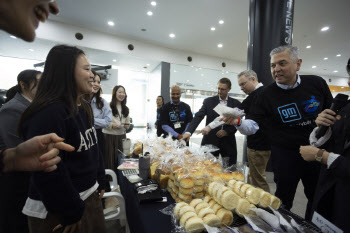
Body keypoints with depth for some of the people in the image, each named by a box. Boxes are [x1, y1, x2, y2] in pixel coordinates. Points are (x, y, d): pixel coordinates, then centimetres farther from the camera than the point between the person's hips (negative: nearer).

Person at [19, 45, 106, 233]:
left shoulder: (83, 108, 5)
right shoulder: (49, 113, -23)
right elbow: (48, 172, -25)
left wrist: (99, 183, 12)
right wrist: (72, 213, -15)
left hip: (89, 195, 8)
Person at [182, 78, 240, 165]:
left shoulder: (236, 103, 4)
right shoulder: (208, 101, 0)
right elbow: (198, 117, -10)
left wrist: (227, 131, -11)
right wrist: (188, 132, -23)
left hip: (228, 142, 1)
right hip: (210, 141, -1)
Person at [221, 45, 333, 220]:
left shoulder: (317, 83, -3)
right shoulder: (267, 94, -10)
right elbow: (253, 126, -11)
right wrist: (238, 122, -30)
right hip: (285, 154, -3)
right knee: (284, 199, 9)